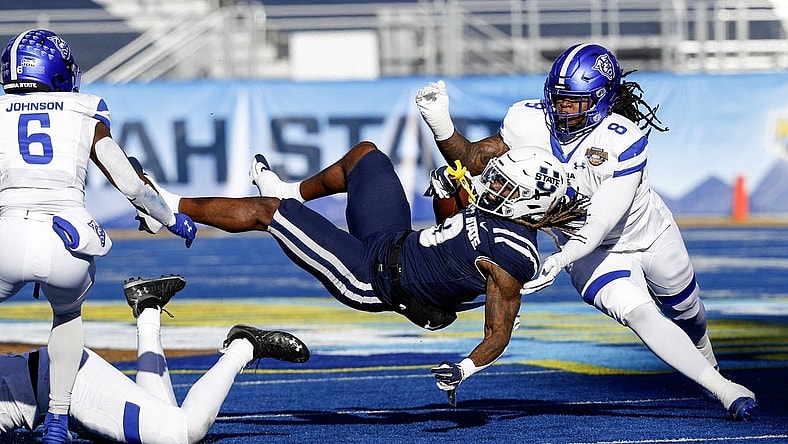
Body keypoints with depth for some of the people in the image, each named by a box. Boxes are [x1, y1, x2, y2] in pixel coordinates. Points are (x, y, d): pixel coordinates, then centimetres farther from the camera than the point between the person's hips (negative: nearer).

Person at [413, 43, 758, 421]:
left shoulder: (624, 140, -33)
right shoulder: (531, 122, -20)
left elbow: (600, 225, -36)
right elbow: (472, 160, -14)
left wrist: (557, 262, -50)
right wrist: (441, 125, -32)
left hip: (650, 237, -1)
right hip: (590, 254, 1)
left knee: (684, 310, 23)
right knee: (640, 316, -23)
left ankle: (704, 357, 59)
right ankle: (724, 390, -16)